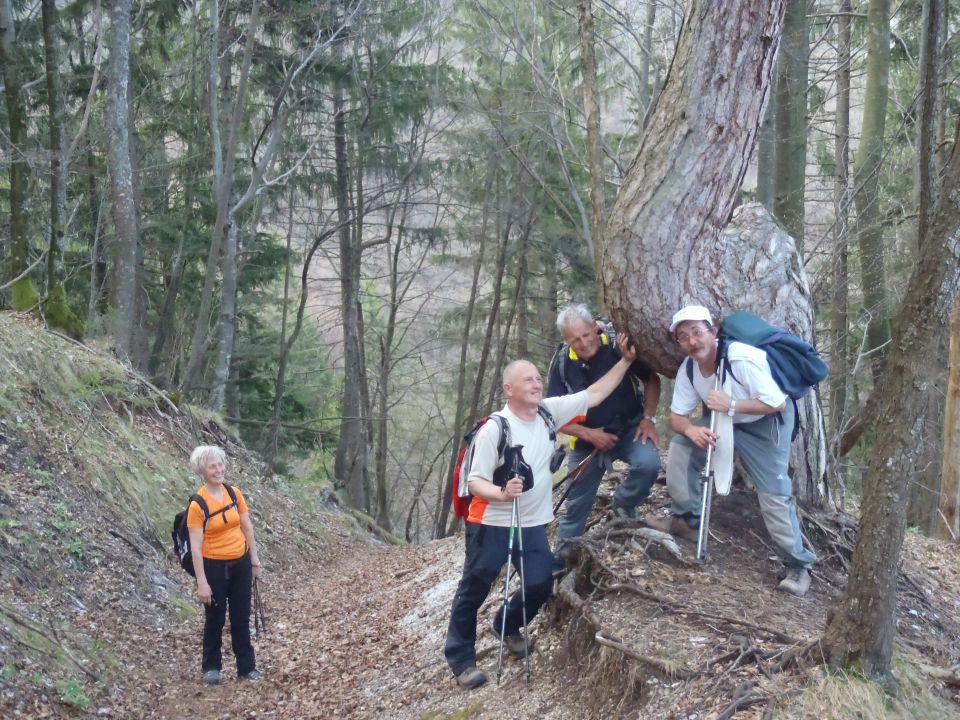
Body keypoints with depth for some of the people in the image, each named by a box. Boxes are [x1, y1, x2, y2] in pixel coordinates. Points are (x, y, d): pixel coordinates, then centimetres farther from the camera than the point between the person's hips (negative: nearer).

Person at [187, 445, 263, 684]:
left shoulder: (234, 493, -2)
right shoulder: (198, 504, -16)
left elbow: (247, 528, 8)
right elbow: (195, 546, -16)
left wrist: (254, 560, 9)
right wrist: (202, 582, -17)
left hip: (240, 564, 4)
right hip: (214, 566, -4)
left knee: (241, 618, 12)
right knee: (215, 619, 8)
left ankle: (247, 667, 21)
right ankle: (211, 667, 26)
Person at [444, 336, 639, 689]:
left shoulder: (549, 411, -4)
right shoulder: (494, 429, -20)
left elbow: (594, 394, 0)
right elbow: (475, 481, -18)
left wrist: (626, 360, -6)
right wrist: (502, 493, -38)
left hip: (533, 524, 5)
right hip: (491, 525, -5)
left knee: (541, 585, 5)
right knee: (473, 591, 4)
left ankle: (507, 626, 34)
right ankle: (460, 657, 18)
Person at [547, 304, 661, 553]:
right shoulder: (562, 364, -13)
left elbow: (652, 379, -5)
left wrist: (647, 418, -15)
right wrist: (589, 434, -18)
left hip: (629, 428, -1)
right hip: (587, 437, 1)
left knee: (649, 463, -32)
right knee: (576, 507, 8)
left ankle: (623, 503, -1)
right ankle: (561, 562, 27)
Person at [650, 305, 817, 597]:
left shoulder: (742, 359, -34)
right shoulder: (688, 369, -13)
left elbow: (778, 404, -30)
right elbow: (676, 417, -8)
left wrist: (732, 405, -38)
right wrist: (691, 429, -32)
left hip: (767, 422, -6)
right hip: (725, 419, 6)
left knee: (774, 493, -12)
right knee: (680, 446, -11)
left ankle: (798, 565, 1)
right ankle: (687, 520, 5)